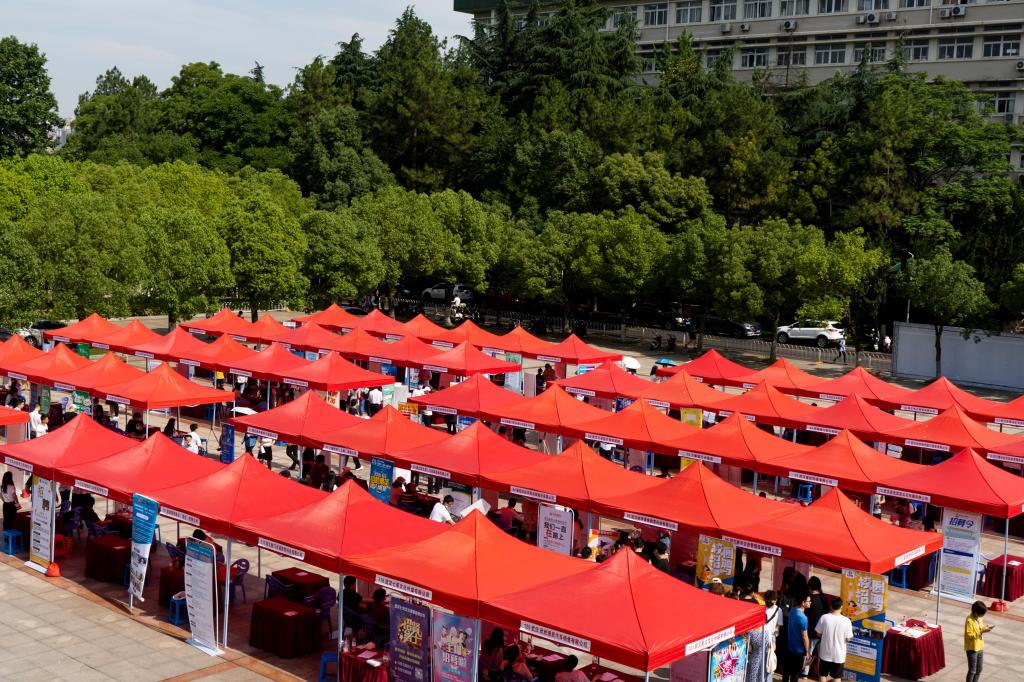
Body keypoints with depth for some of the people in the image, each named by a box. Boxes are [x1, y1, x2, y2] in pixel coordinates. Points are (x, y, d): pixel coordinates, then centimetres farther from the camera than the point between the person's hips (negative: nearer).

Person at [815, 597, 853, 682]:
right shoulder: (846, 621, -16)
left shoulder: (824, 617, -12)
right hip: (839, 654, -1)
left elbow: (818, 634, -3)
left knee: (823, 675, 17)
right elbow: (848, 639, -9)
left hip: (825, 653, 1)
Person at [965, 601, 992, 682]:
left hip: (980, 647, 8)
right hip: (972, 649, -8)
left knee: (979, 669, 17)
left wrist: (985, 628, -6)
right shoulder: (969, 620, -22)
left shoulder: (980, 618, 2)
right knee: (972, 671, -1)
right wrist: (982, 631, -27)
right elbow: (969, 635, -24)